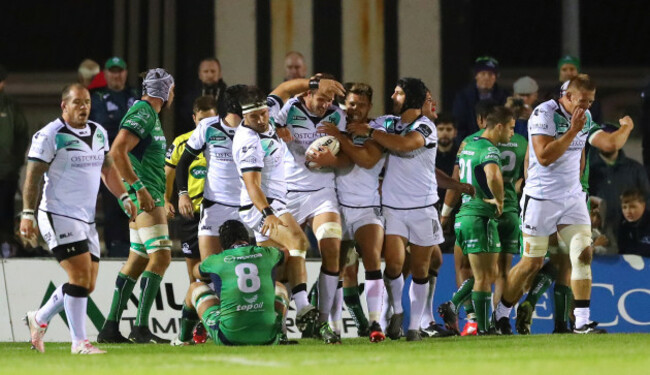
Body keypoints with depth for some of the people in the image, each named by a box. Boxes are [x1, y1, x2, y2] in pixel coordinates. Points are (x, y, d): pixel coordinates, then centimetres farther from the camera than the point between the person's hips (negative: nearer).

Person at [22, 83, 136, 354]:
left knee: (87, 285, 8)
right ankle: (79, 342, -11)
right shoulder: (50, 136, -10)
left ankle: (39, 319, 26)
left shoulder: (98, 133, 12)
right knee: (80, 275, -16)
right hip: (58, 217, -8)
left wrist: (124, 197, 12)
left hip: (87, 219, 8)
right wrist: (27, 214, -16)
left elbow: (108, 169, 24)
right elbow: (33, 177, -10)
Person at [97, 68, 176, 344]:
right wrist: (140, 189, -24)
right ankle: (141, 329, -17)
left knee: (138, 260, 10)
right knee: (161, 256, -14)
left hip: (150, 197, 11)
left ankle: (111, 328, 11)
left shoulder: (150, 115, 20)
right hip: (145, 197, -11)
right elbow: (117, 152, -23)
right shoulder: (143, 113, -12)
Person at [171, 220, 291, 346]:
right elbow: (287, 254, 38)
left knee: (195, 288, 26)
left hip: (229, 338, -1)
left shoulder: (215, 260, 7)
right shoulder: (266, 253, 10)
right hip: (267, 339, 1)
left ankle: (183, 339, 41)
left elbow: (197, 272, 35)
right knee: (280, 288, 34)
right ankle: (280, 335, 17)